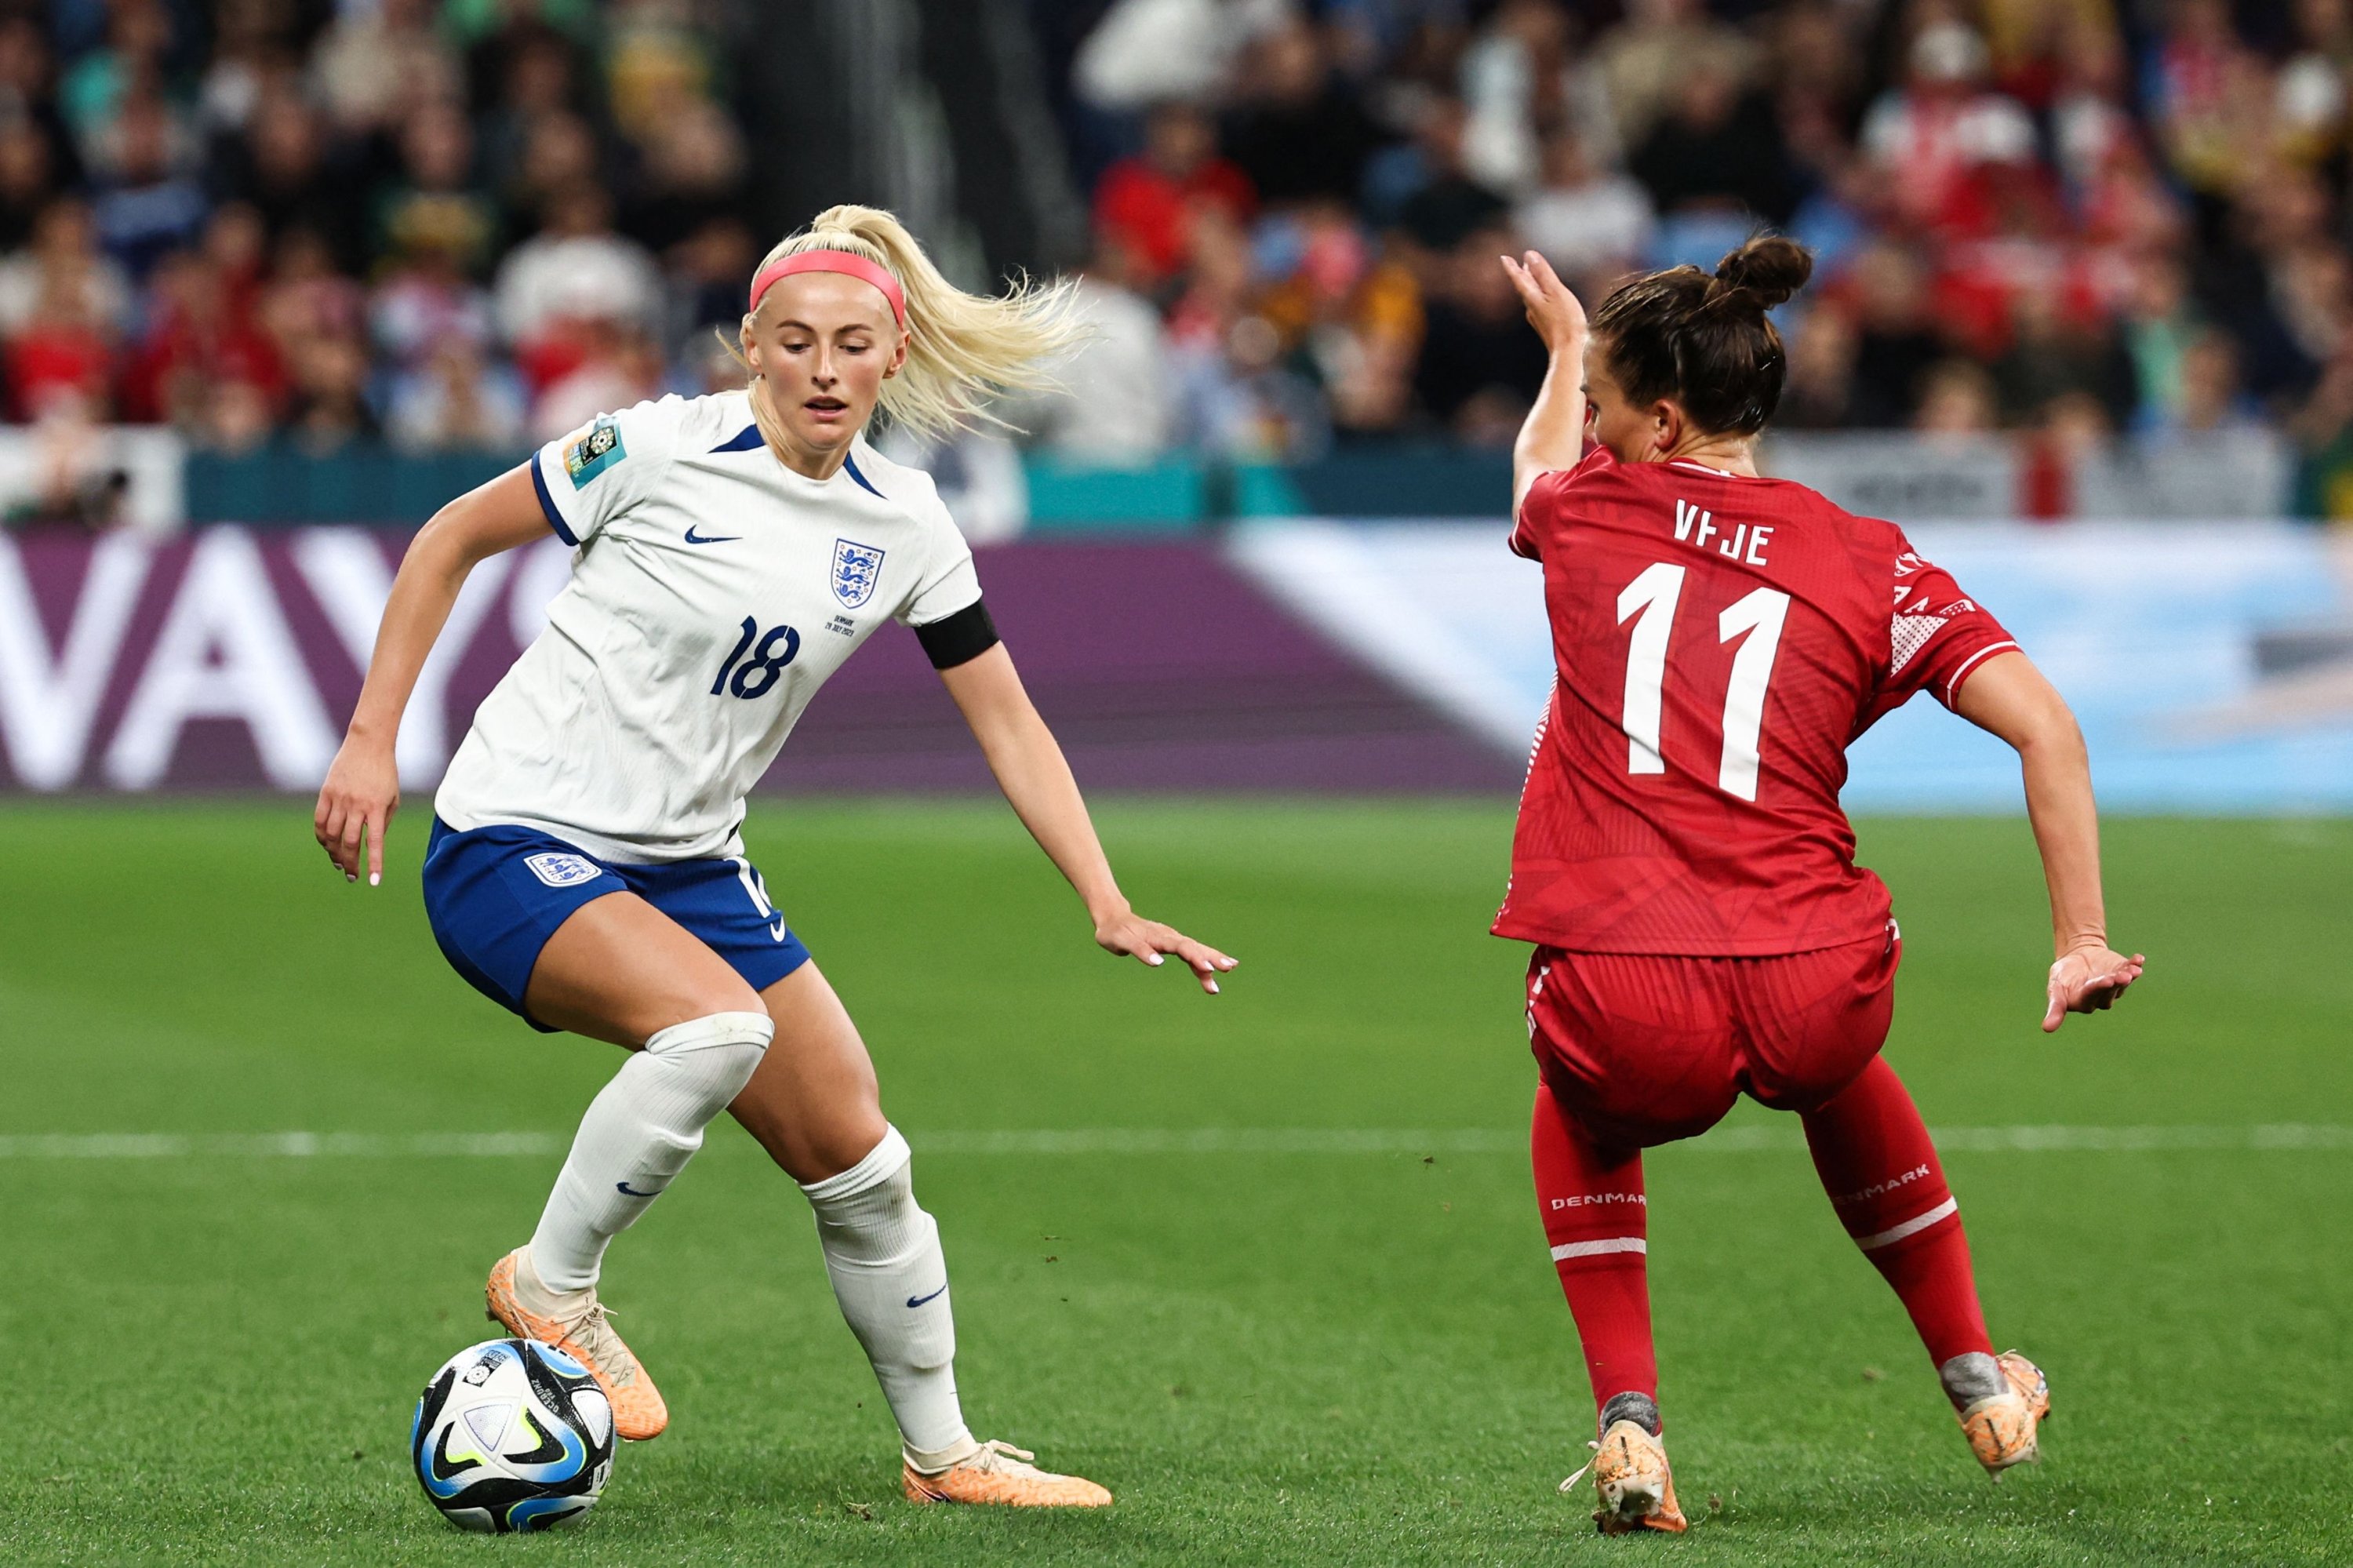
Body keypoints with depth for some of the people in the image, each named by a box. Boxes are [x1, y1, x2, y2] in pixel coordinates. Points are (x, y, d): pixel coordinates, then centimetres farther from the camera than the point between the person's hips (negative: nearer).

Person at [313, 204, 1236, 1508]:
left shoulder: (900, 523, 1)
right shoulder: (661, 450, -14)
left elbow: (1007, 722, 8)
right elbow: (451, 539, -3)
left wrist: (1108, 907, -1)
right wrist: (372, 740, -7)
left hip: (688, 866, 6)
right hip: (515, 847, -6)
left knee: (860, 1165, 5)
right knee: (717, 1023, -34)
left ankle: (942, 1455, 24)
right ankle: (551, 1287, -13)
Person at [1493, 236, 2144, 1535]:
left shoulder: (1586, 510, 8)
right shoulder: (1867, 563, 7)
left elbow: (1536, 462, 35)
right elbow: (2045, 727, -5)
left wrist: (1563, 344, 56)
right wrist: (2083, 945, -1)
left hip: (1631, 1018, -1)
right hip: (1812, 997, 2)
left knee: (1581, 1113, 36)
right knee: (1831, 1074, 40)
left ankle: (1628, 1419, 17)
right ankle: (1976, 1380, 41)